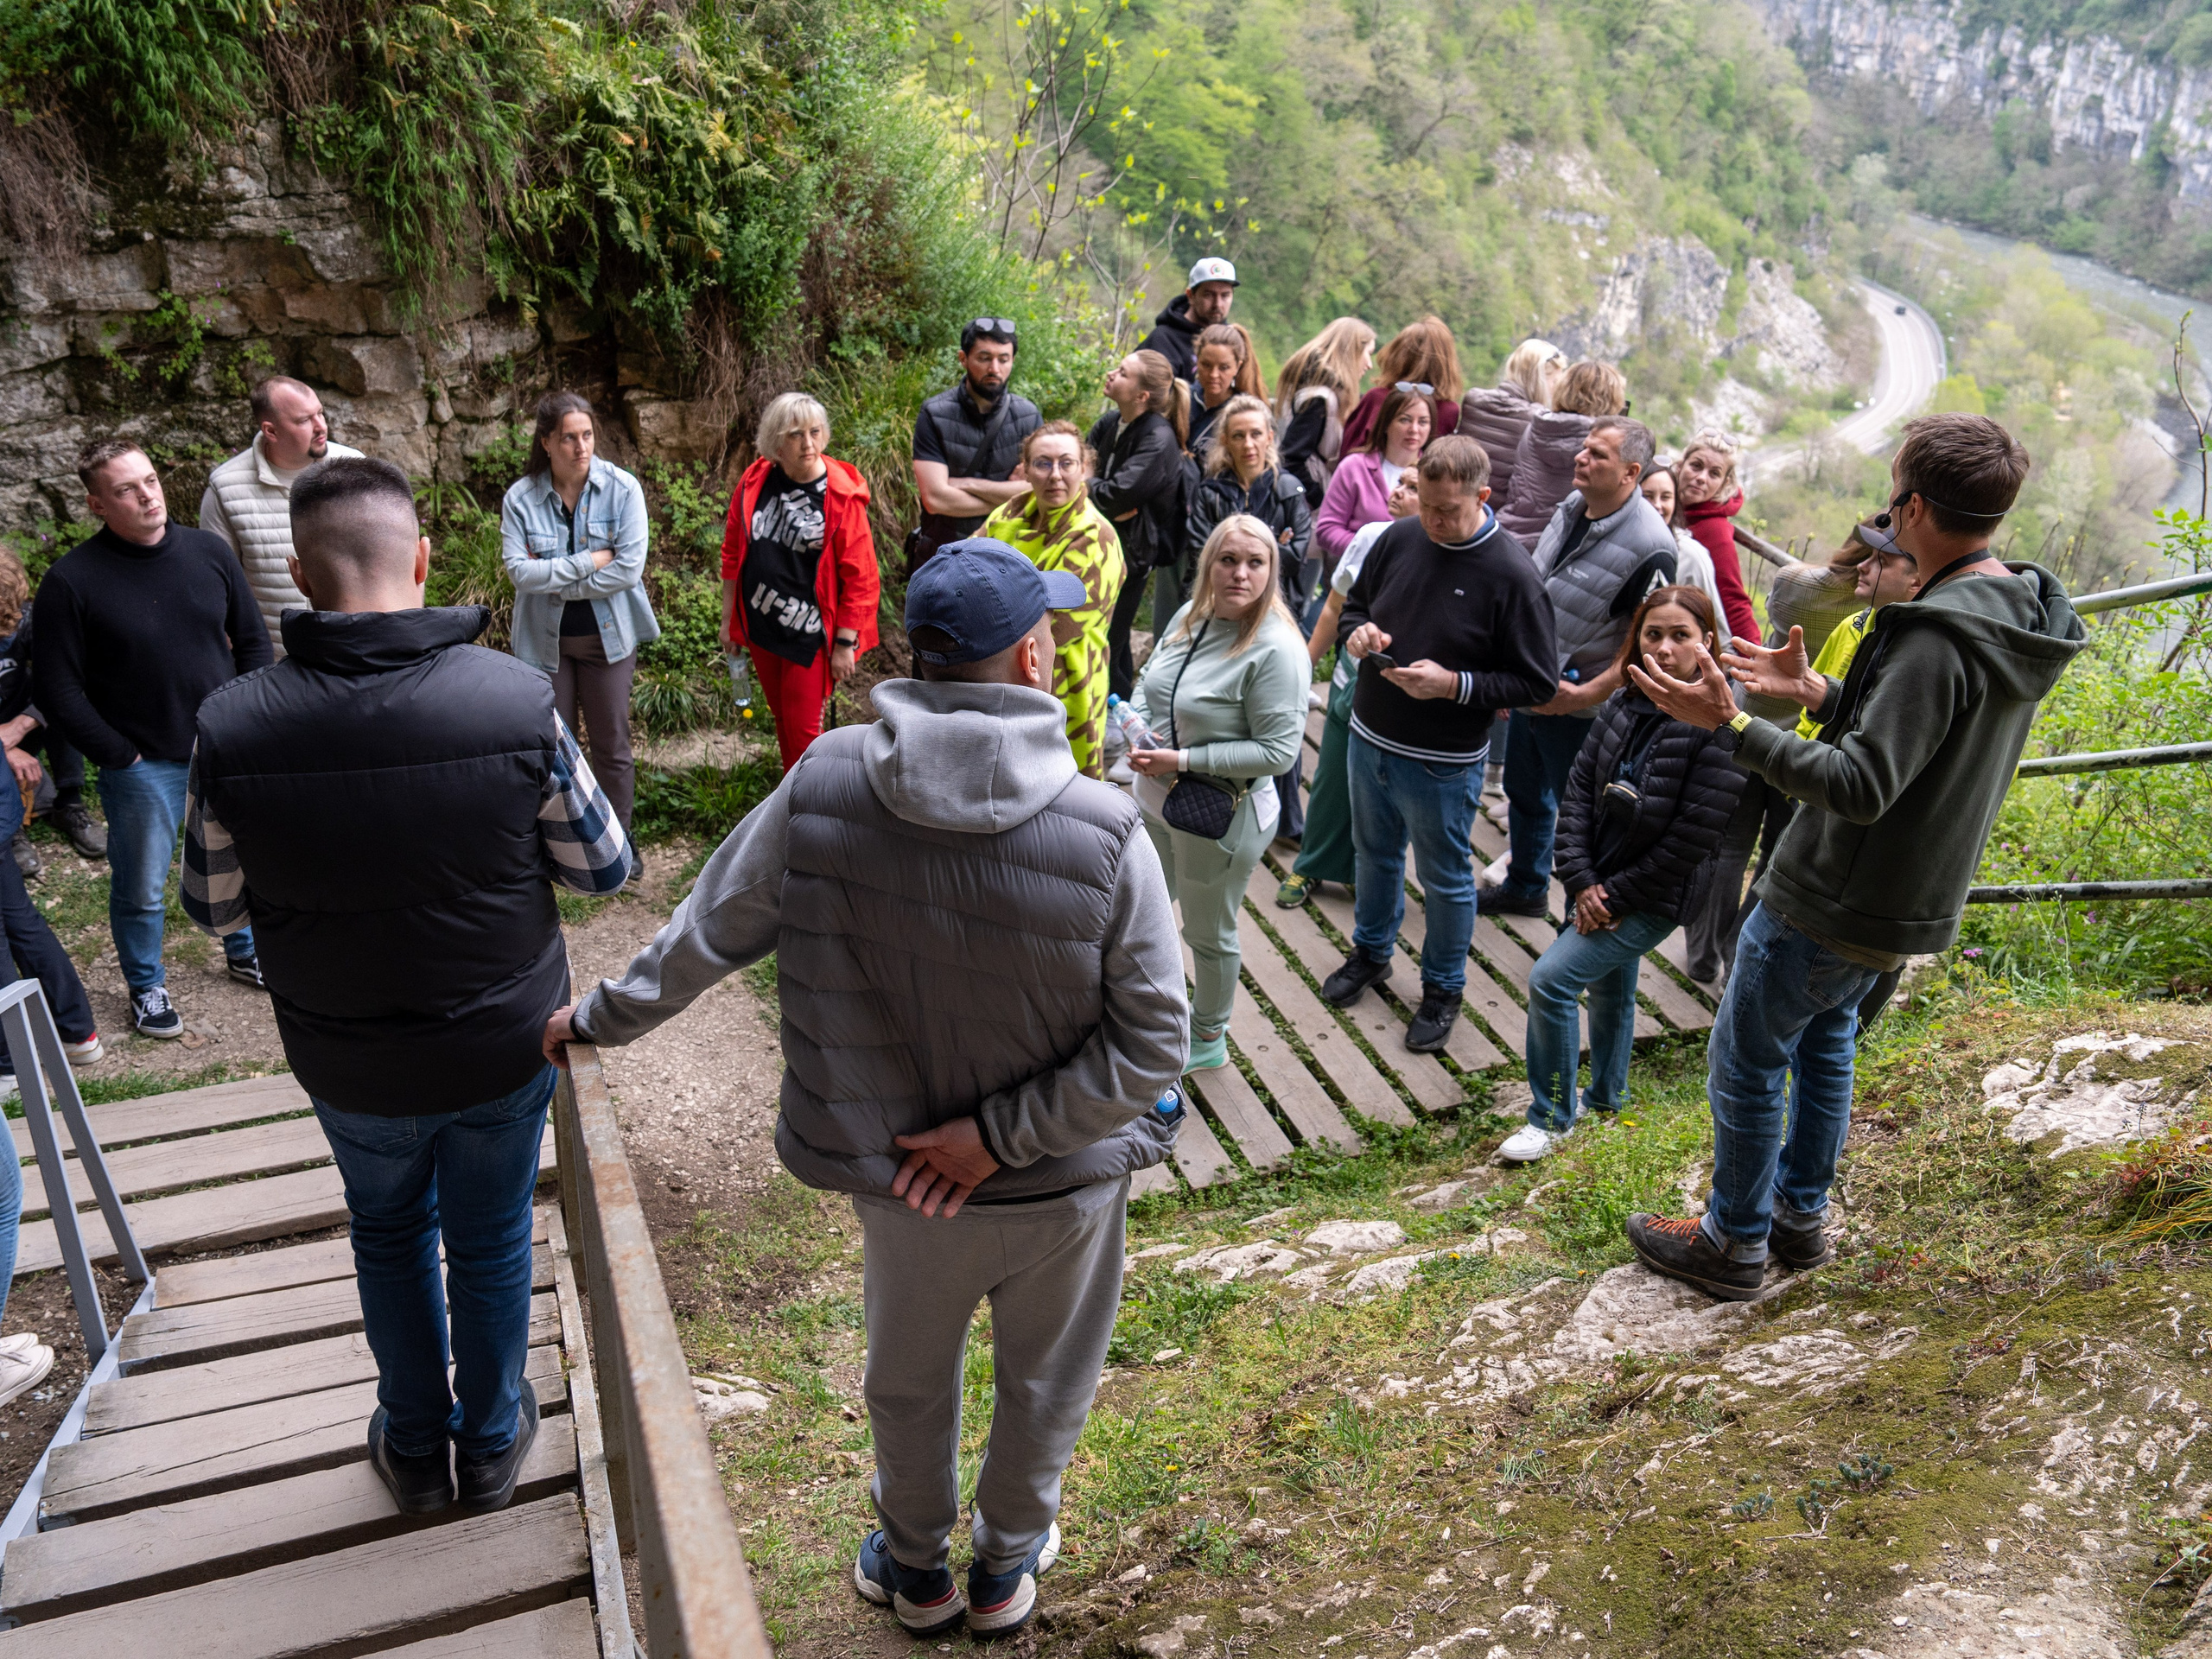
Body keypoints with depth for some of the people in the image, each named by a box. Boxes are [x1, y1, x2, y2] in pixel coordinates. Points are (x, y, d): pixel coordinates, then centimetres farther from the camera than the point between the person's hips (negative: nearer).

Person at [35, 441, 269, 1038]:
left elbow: (252, 640, 8)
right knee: (140, 887, 10)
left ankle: (243, 953, 43)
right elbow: (55, 687, -9)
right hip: (143, 765, -3)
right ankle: (146, 988, 31)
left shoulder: (209, 551, -1)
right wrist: (118, 755, -11)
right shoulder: (71, 581, -13)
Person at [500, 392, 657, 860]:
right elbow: (518, 571, -16)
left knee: (611, 743, 8)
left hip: (608, 634, -1)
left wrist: (552, 578, -14)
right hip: (545, 640, 1)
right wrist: (588, 563, -20)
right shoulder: (520, 498, -7)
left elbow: (629, 568, -17)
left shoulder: (623, 488, -10)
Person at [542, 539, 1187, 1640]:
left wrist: (602, 1018, 12)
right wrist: (1004, 1134, -16)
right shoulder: (1106, 831, -26)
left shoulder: (822, 787, -19)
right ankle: (1007, 1567, 51)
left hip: (901, 1182, 2)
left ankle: (915, 1569, 53)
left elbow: (711, 929, -5)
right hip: (1066, 1186, -1)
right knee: (1042, 1382, 26)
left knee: (909, 1379, 28)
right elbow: (1150, 1043, -23)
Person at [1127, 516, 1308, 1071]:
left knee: (1208, 933, 14)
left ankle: (1209, 1040, 39)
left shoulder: (1277, 649, -24)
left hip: (1220, 817, -7)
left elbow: (1278, 749, -25)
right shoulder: (1191, 616, -2)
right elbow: (1149, 682, 13)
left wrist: (1185, 760, -26)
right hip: (1156, 798, 7)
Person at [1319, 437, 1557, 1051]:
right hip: (1370, 740, 5)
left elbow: (1535, 681, -16)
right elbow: (1354, 604, 12)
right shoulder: (1400, 539, -4)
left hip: (1442, 764, -5)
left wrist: (1453, 684, -27)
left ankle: (1443, 989, 33)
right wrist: (1357, 630, -12)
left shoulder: (1511, 574, -19)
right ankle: (1371, 951, 48)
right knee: (1374, 854, 25)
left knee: (1445, 878, 13)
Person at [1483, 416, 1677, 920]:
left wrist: (1586, 694, -26)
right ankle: (1524, 888, 47)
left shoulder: (1649, 546, -23)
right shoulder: (1572, 506, 1)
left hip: (1577, 709, -8)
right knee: (1523, 794, 24)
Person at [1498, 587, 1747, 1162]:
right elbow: (1578, 792, -1)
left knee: (1551, 979, -13)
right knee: (1608, 987, 23)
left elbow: (1691, 840, -22)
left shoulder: (1717, 728, -22)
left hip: (1653, 897, -7)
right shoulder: (1621, 705, -2)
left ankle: (1553, 1117, 5)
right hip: (1598, 884, 7)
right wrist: (1581, 882, -10)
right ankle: (1606, 1098, 46)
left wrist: (1615, 895, -16)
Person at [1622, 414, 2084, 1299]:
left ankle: (1734, 1243, 23)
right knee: (1823, 1044, 26)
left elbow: (1862, 787, -33)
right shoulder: (2022, 617, 2)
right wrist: (1816, 691, 12)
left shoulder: (1938, 637, -30)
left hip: (1832, 907, -10)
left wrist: (1730, 724, -33)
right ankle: (1800, 1214, 41)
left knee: (1746, 1063, 8)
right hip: (1908, 899, 10)